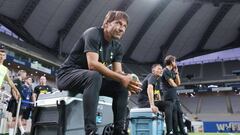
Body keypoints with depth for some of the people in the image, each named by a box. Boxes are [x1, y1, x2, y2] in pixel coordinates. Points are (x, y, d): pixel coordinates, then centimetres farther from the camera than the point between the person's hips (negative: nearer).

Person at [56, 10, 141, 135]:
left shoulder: (118, 47, 5)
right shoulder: (93, 34, -17)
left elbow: (117, 72, -3)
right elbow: (93, 64, -30)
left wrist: (128, 79, -26)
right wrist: (121, 78, -32)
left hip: (91, 79, 7)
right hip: (68, 75, -7)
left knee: (122, 87, -8)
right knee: (94, 76, -37)